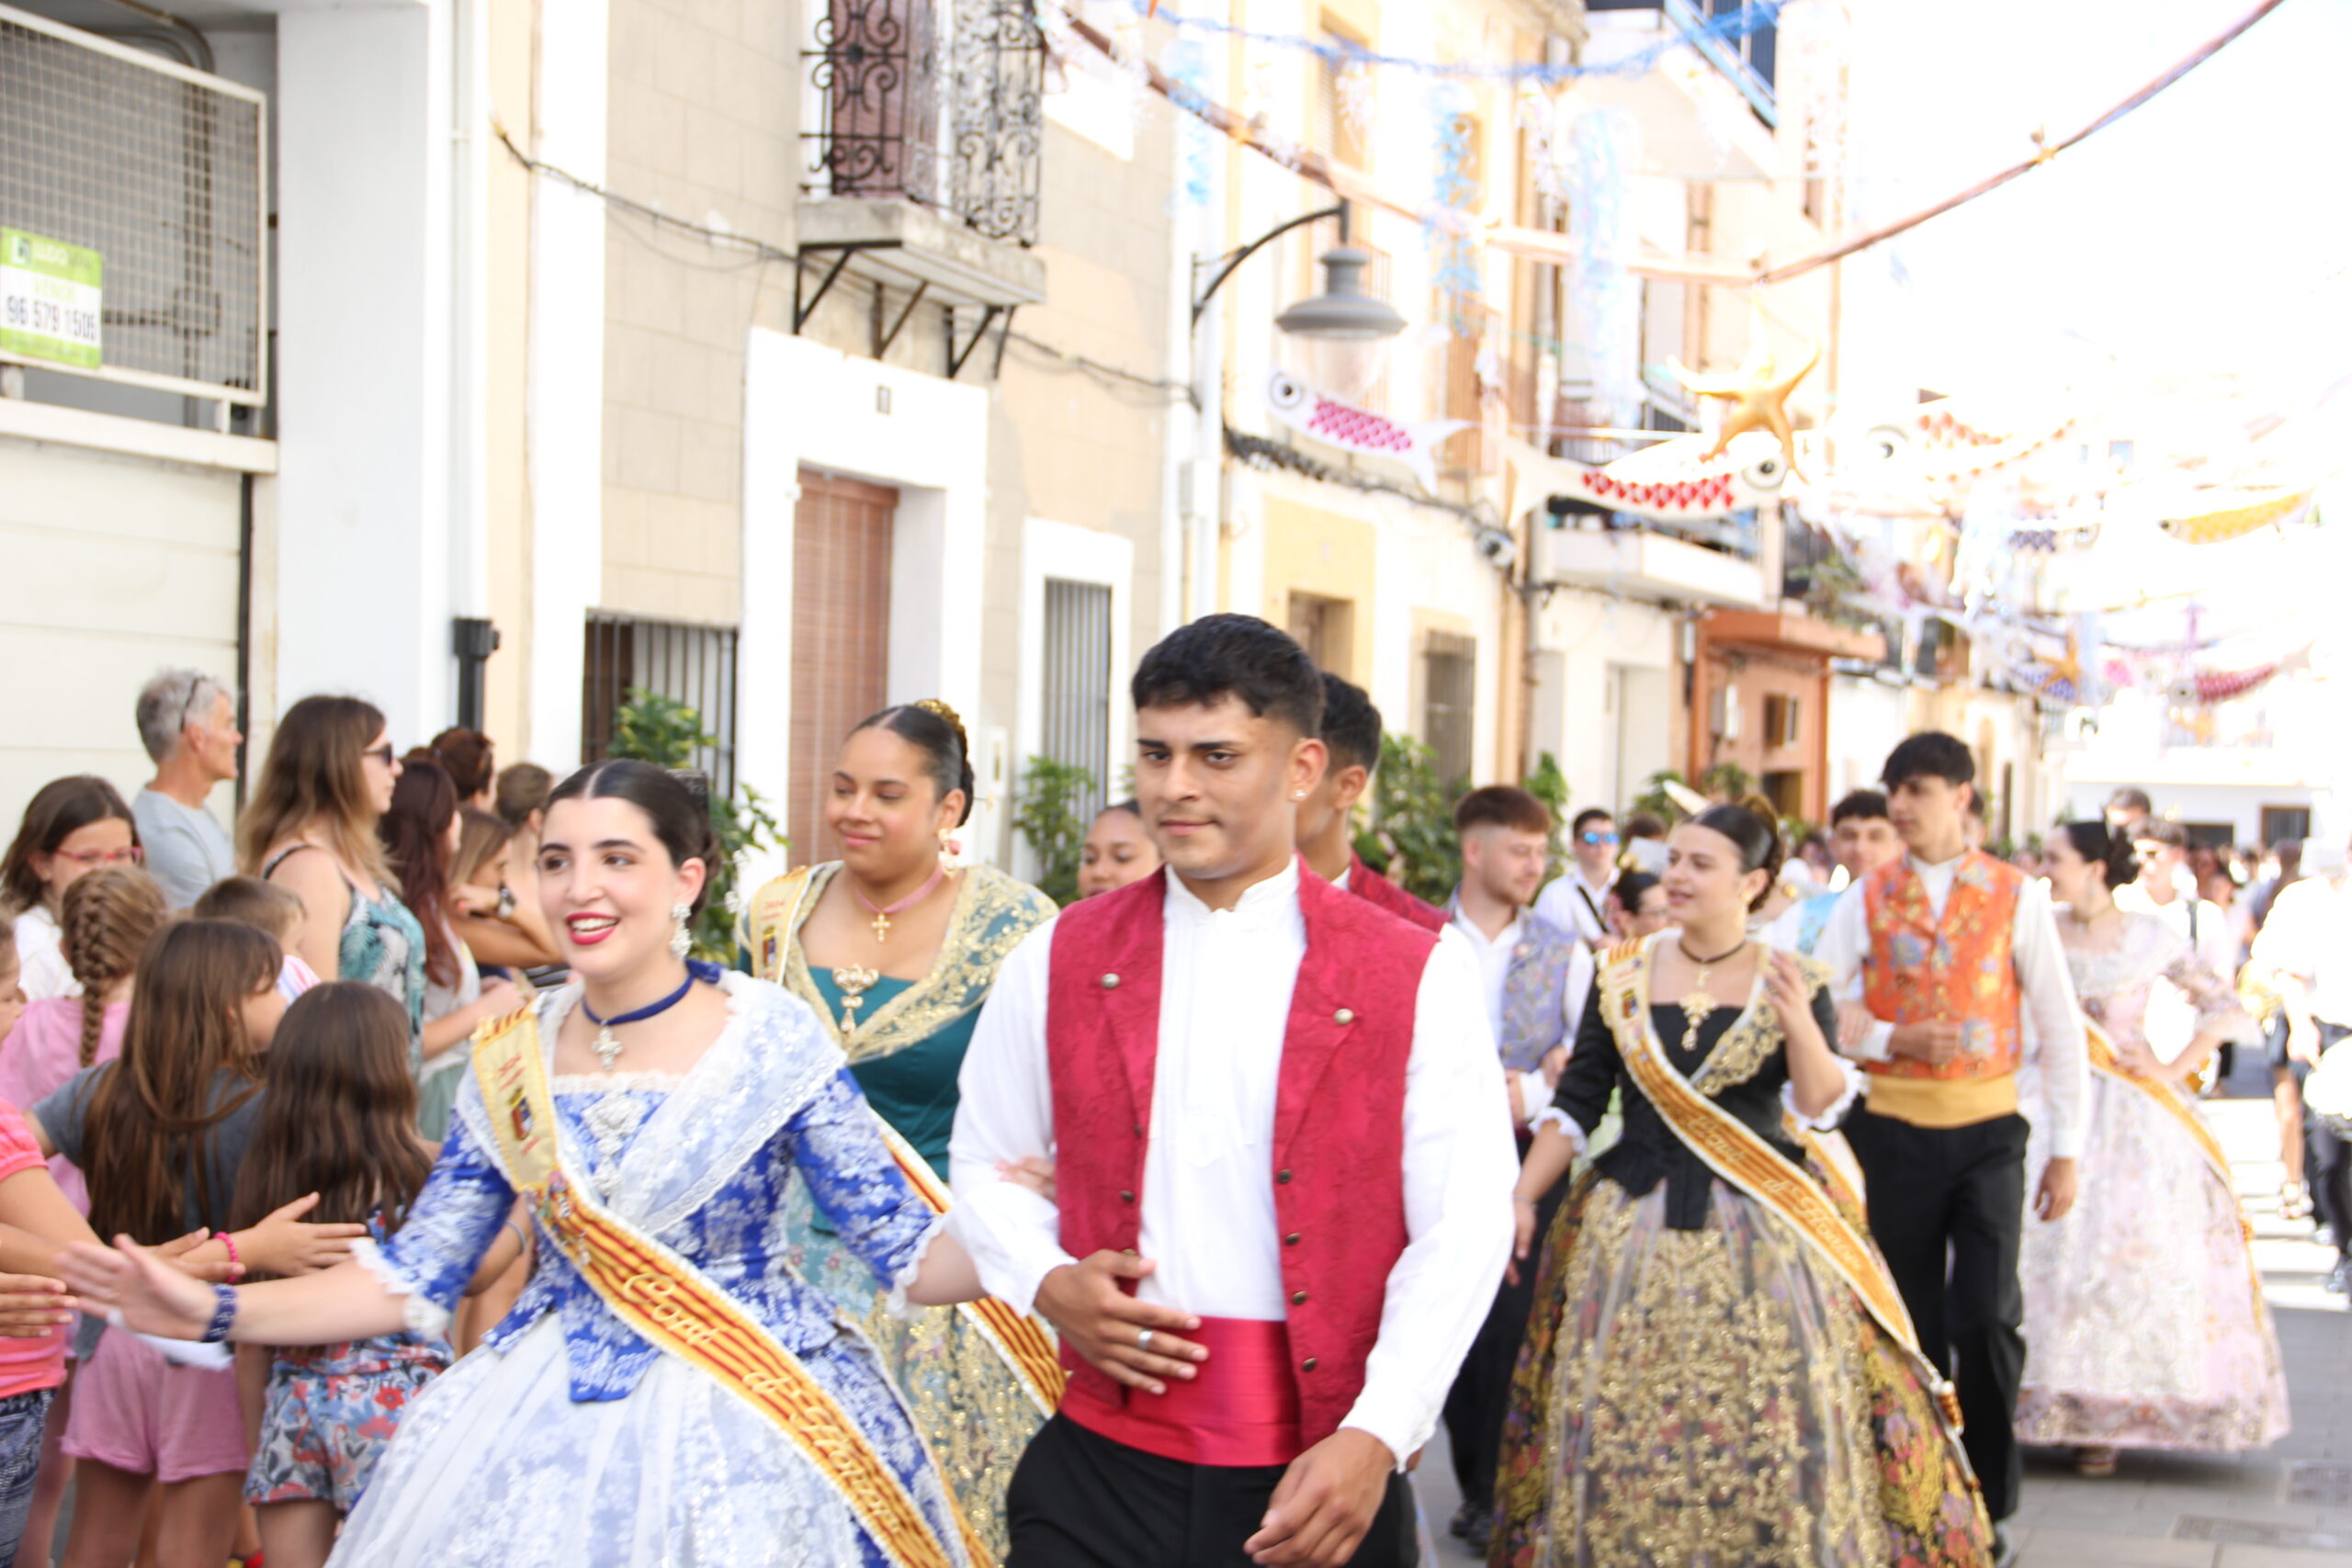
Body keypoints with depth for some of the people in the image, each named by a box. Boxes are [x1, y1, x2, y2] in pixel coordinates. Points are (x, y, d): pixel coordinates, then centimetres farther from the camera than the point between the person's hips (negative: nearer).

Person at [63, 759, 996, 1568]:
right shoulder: (512, 1057, 2)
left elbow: (905, 1250, -8)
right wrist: (215, 1313, -4)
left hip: (751, 1424, -3)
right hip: (543, 1431, 3)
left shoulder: (775, 1040, -8)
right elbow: (416, 1277, 5)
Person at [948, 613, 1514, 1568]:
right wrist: (1048, 1282, -7)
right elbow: (987, 1165, 12)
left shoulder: (1417, 977, -3)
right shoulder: (1059, 960, 5)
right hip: (1103, 1463, 2)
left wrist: (1375, 1436, -17)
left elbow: (1461, 1228, -7)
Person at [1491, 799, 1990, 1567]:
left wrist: (1802, 1027, -24)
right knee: (1621, 1425, 2)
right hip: (1636, 1230, 2)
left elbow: (1820, 1107, -7)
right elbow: (1577, 1101, 7)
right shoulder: (1624, 973, 5)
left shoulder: (1795, 984, 1)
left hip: (1764, 1237, -2)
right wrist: (1522, 1197, -2)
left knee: (1776, 1428, -3)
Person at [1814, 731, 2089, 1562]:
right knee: (1911, 1320, 6)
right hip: (1893, 1127, 2)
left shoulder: (2017, 898, 0)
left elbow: (2060, 1028, 2)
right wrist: (1891, 1040, -14)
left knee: (1987, 1316, -10)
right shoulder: (1867, 899, 4)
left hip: (1987, 1128, -1)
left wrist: (2066, 1149, 0)